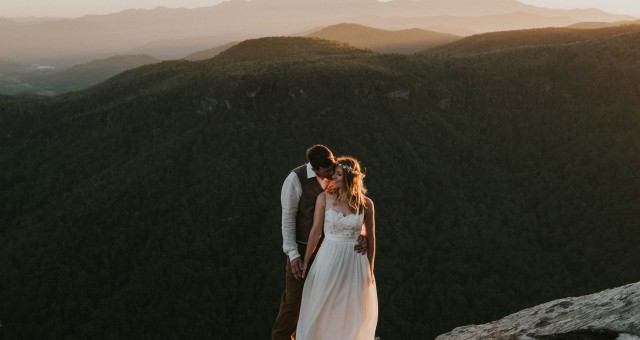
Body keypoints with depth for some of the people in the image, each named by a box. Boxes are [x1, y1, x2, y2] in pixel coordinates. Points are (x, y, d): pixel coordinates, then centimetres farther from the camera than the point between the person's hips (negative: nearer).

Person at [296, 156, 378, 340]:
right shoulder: (324, 198, -6)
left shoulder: (366, 204, -4)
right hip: (328, 258, 0)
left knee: (350, 312, 12)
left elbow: (371, 238, 4)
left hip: (355, 262, 1)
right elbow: (316, 231, -2)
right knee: (321, 310, 8)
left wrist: (370, 270, 6)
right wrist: (306, 261, 1)